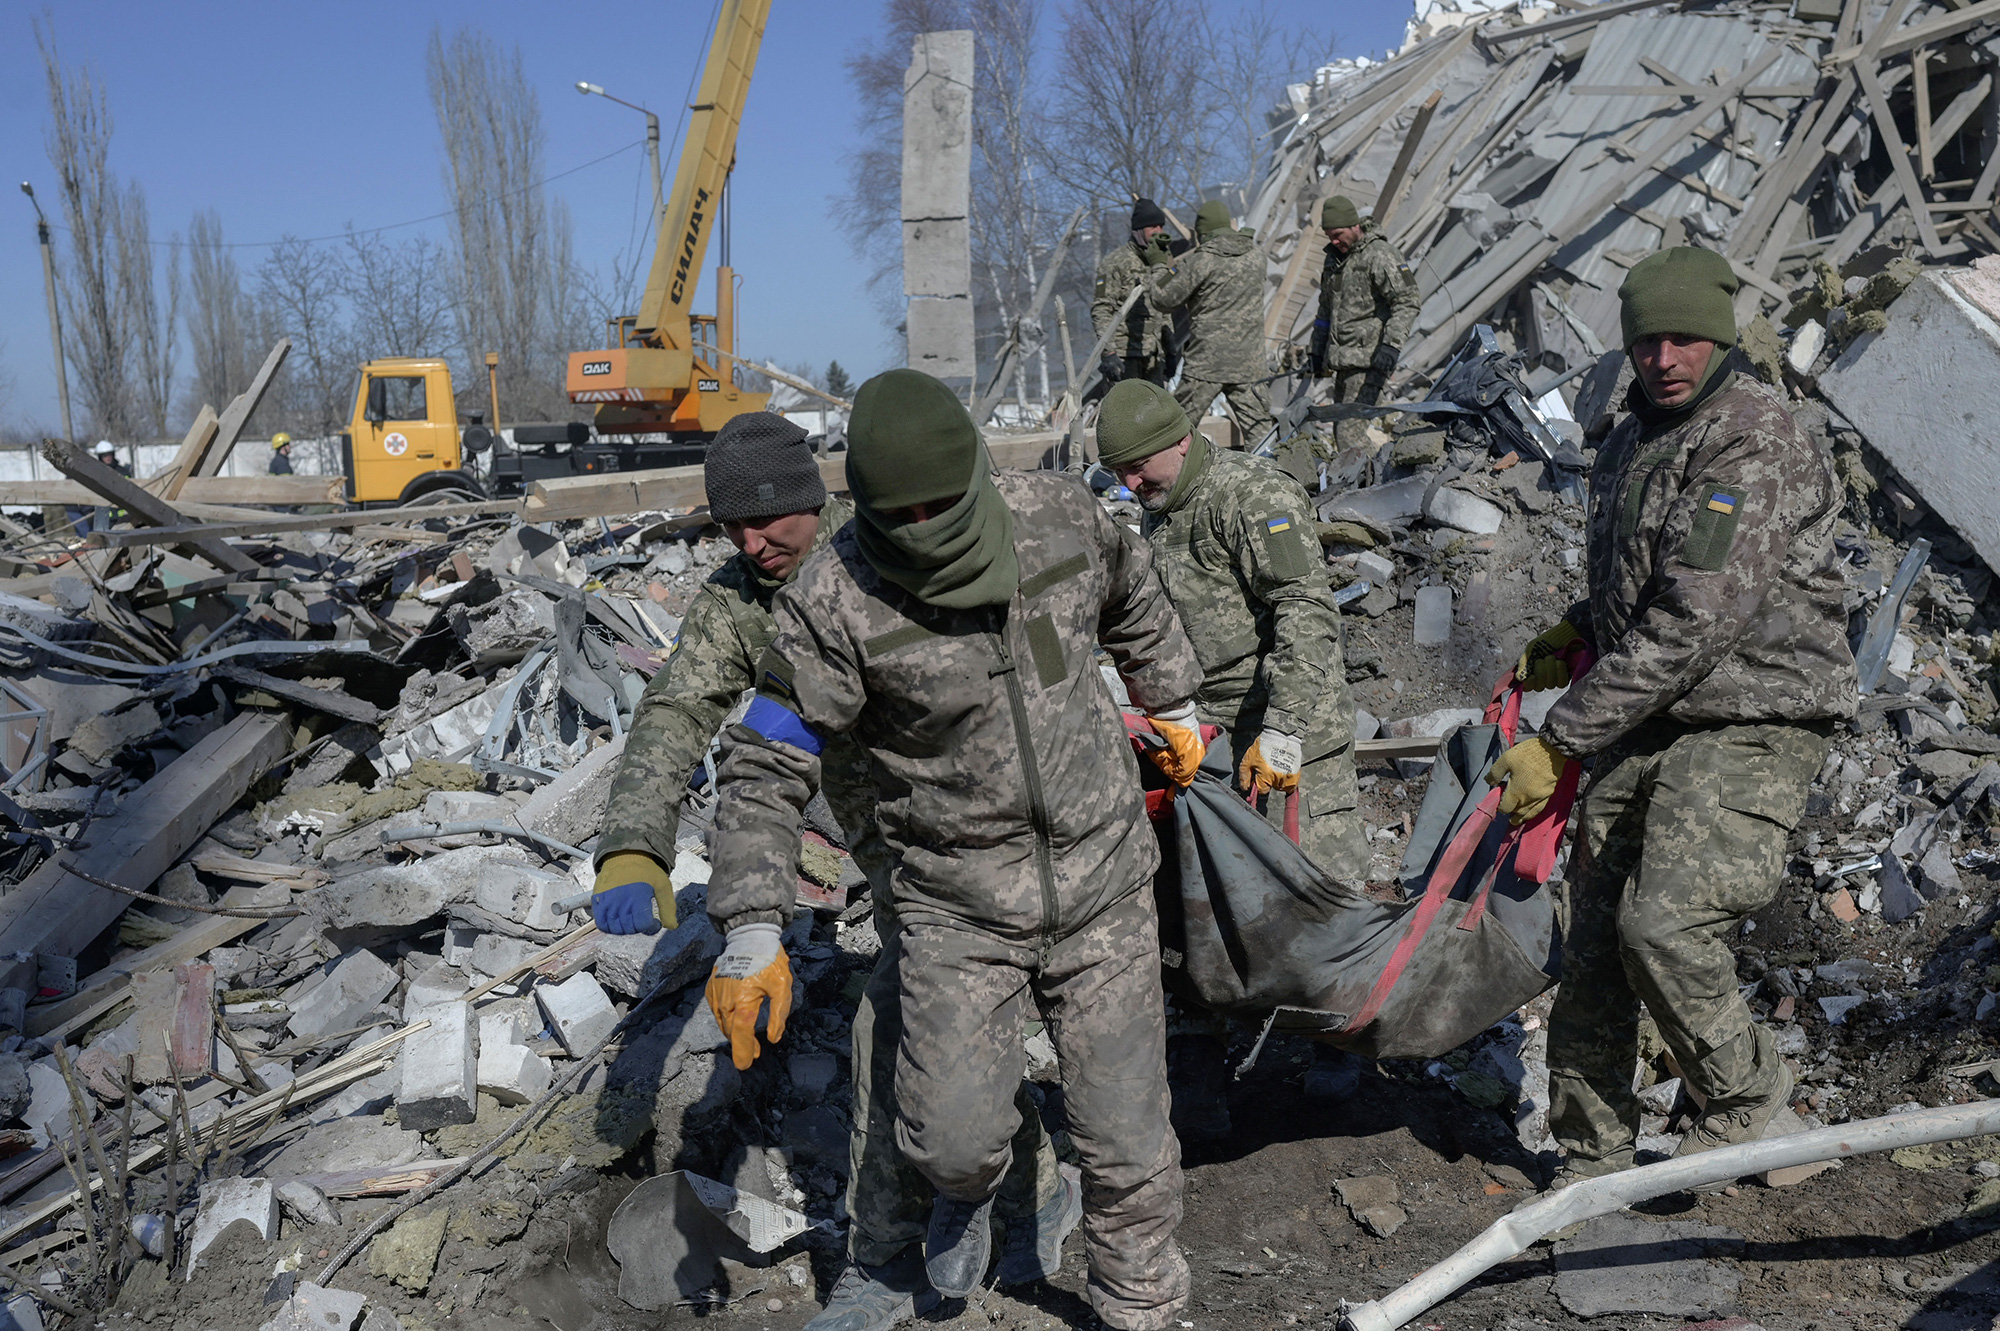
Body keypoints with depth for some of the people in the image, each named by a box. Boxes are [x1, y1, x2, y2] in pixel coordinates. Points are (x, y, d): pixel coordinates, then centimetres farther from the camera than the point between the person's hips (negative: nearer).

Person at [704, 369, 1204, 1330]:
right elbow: (767, 767, -14)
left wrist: (1173, 706, 25)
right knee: (956, 1136, -8)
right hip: (958, 907, -2)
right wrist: (751, 935, -22)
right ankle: (966, 1188, 32)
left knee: (1125, 1136, 7)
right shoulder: (834, 602, -18)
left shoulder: (1059, 516, -9)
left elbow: (1133, 598, 14)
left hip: (1103, 888, 2)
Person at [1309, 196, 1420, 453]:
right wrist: (1318, 351, 27)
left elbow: (1407, 303, -16)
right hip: (1343, 362, 9)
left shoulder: (1380, 255, -9)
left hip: (1369, 361, -9)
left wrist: (1391, 345, -27)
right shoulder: (1334, 256, 17)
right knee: (1341, 432, 8)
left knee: (1349, 433, -17)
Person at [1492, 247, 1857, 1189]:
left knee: (1666, 927, -21)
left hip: (1751, 725, -8)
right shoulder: (1631, 441, 13)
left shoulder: (1757, 443, -16)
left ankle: (1745, 1092, 9)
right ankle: (1592, 1158, 19)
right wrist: (1577, 631, 11)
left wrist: (1558, 742, -21)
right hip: (1647, 723, 8)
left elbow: (1692, 626, -23)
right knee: (1593, 942, 5)